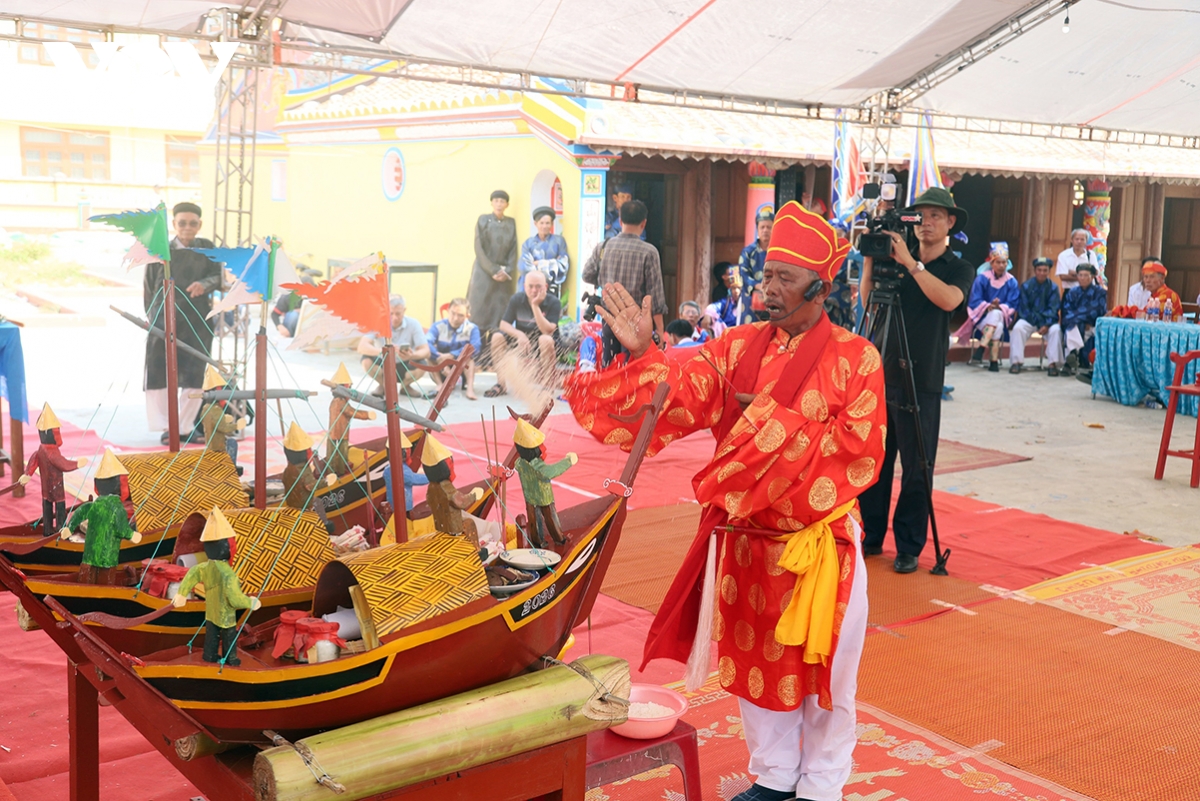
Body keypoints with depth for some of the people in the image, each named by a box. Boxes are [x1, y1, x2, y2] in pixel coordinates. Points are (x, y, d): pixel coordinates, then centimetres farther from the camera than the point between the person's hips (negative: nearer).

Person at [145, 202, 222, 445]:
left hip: (197, 321, 0)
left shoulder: (206, 248, 6)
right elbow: (149, 287, 8)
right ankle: (166, 427, 8)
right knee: (158, 374, -3)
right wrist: (151, 316, 3)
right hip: (164, 320, 0)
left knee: (194, 375, 1)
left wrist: (204, 284, -21)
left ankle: (185, 427, 13)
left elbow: (217, 277, 0)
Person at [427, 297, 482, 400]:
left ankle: (470, 387, -33)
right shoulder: (438, 326, -11)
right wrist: (441, 362, -42)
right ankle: (440, 384, -25)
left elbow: (475, 347, -32)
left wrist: (451, 355, -40)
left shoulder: (472, 329, -11)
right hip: (441, 370, 1)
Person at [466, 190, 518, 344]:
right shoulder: (483, 220, 1)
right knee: (480, 310, -5)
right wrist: (493, 271, -12)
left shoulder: (511, 223, 10)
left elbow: (513, 250, 8)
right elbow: (479, 248, -5)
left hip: (504, 275, 3)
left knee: (500, 312, -1)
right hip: (484, 273, -3)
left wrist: (508, 271, -7)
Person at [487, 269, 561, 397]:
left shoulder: (554, 303, -16)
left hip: (543, 348, -3)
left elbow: (548, 331, -27)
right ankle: (501, 384, -11)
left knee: (546, 340, -37)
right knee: (497, 337, -19)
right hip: (522, 340, 4)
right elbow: (504, 324, -9)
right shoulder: (517, 299, -6)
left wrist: (535, 306, -32)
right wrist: (519, 334, -29)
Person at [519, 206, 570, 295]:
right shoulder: (528, 243, 10)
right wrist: (551, 263, -6)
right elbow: (524, 266, -2)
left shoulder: (559, 241, 8)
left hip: (552, 287, -1)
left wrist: (539, 264, -1)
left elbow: (563, 264, 0)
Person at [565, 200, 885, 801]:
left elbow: (861, 451, -16)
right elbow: (681, 389, -10)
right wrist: (643, 353, -26)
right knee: (756, 661, 17)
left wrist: (774, 419, -18)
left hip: (818, 543, -4)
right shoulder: (740, 347, 1)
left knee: (820, 672, 10)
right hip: (746, 537, 4)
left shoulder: (856, 358, -9)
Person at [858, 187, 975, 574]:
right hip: (880, 375, 3)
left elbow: (948, 299, -18)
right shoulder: (894, 259, 13)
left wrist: (909, 263, -21)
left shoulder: (959, 269, 3)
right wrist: (871, 258, -8)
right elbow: (867, 299, 4)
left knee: (916, 469, 1)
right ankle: (871, 536, 20)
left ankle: (909, 547, 11)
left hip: (920, 382, -3)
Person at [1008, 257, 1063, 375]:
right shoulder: (1026, 286, 1)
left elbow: (1053, 309, -5)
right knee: (1018, 328, -30)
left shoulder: (1053, 287, 2)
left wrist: (1046, 325, -23)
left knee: (1056, 330, -30)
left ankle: (1053, 363, -27)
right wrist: (1036, 323, -16)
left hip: (1047, 321, 0)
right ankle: (1016, 362, -27)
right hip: (1028, 320, 0)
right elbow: (1024, 308, -3)